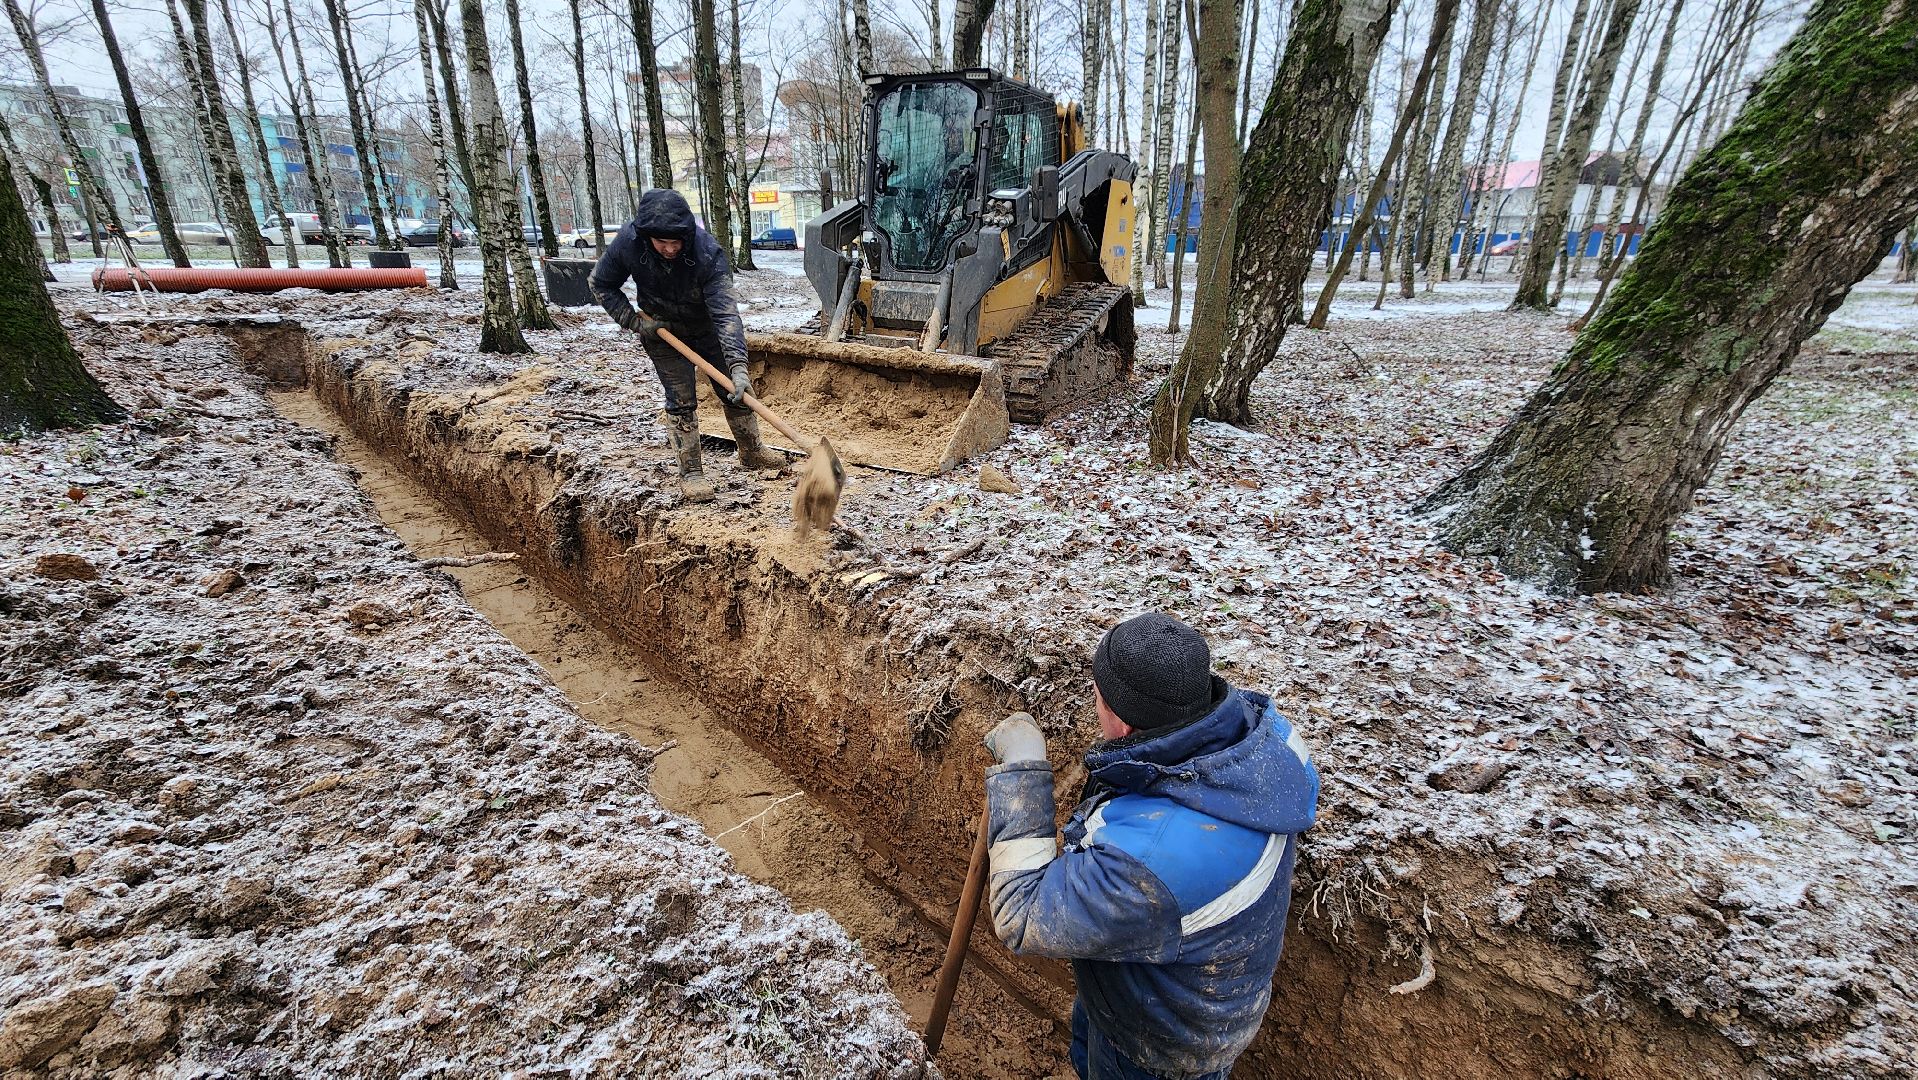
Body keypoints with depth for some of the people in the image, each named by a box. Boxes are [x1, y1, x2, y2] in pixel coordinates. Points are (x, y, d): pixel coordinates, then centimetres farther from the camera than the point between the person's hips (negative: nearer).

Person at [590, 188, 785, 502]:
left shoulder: (708, 252, -34)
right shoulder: (628, 243, -26)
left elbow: (725, 312, -41)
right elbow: (600, 284, -7)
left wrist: (738, 366, -51)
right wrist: (633, 320, -18)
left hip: (707, 328, 0)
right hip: (662, 332, 0)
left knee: (737, 390, 6)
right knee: (681, 401, -5)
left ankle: (752, 452, 28)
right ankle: (690, 472, 8)